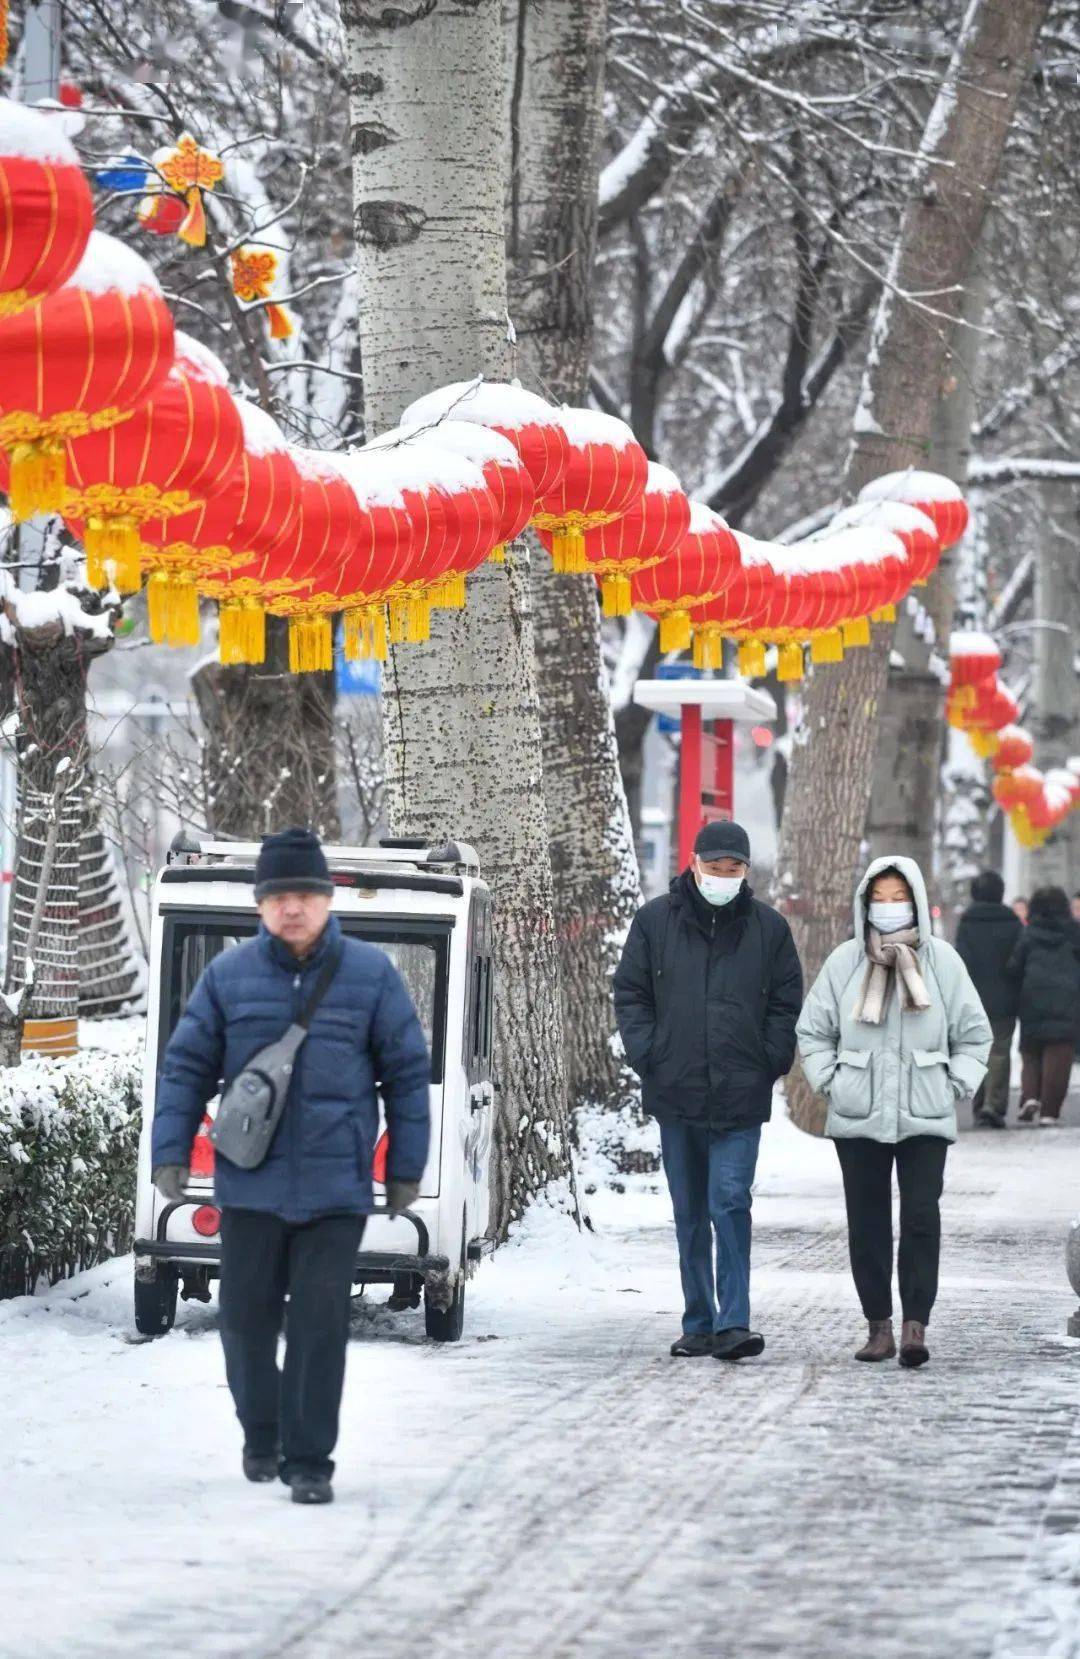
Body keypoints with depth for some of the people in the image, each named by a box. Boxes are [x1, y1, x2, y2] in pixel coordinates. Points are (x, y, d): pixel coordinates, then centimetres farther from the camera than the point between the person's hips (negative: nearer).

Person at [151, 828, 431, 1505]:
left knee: (321, 1322, -6)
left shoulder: (371, 974, 0)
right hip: (250, 1187, 2)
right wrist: (171, 1154, -1)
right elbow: (186, 1067, 7)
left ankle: (309, 1460, 1)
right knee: (248, 1316, 7)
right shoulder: (229, 976, 3)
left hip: (336, 1189, -2)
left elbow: (408, 1072, 5)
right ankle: (261, 1435, 30)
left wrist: (407, 1168, 3)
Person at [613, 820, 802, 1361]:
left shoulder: (768, 927, 5)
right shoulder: (655, 920, 5)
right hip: (675, 1093, 2)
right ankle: (699, 1324, 16)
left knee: (730, 1203, -13)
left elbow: (786, 1003, 10)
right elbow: (630, 993, 9)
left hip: (740, 1094, -2)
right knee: (689, 1213, 9)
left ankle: (733, 1323, -14)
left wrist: (769, 1063, -2)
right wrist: (646, 1055, -2)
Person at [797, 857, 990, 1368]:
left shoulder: (941, 961, 2)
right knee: (867, 1224, 4)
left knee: (921, 1217, -11)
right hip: (857, 1119, 1)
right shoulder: (845, 961, 3)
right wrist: (831, 1084, 3)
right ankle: (879, 1326, 11)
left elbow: (974, 1034, 10)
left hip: (925, 1118, -1)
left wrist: (954, 1087, 1)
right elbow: (812, 1031, 12)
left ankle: (915, 1326, -12)